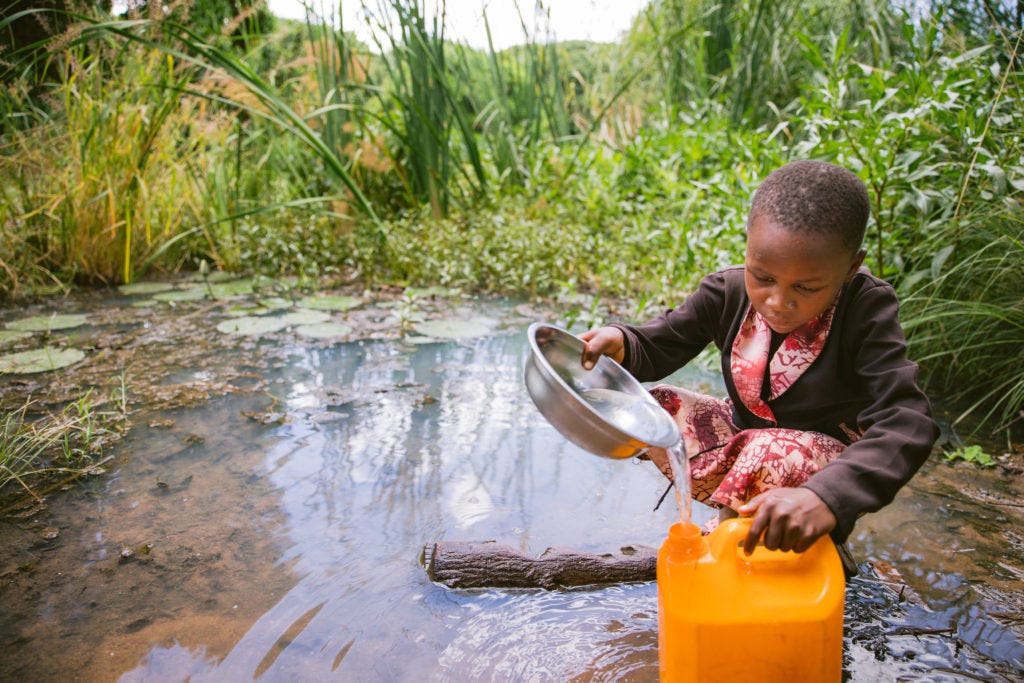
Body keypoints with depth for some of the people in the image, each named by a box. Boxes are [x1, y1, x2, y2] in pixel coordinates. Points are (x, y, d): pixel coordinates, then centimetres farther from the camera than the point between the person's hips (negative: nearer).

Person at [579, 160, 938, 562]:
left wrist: (826, 497, -52)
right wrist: (619, 343, -33)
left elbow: (908, 423, -34)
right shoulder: (728, 292, -14)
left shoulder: (866, 310, -24)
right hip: (746, 435, 5)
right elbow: (657, 348, -6)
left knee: (773, 453, -38)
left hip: (829, 462, -4)